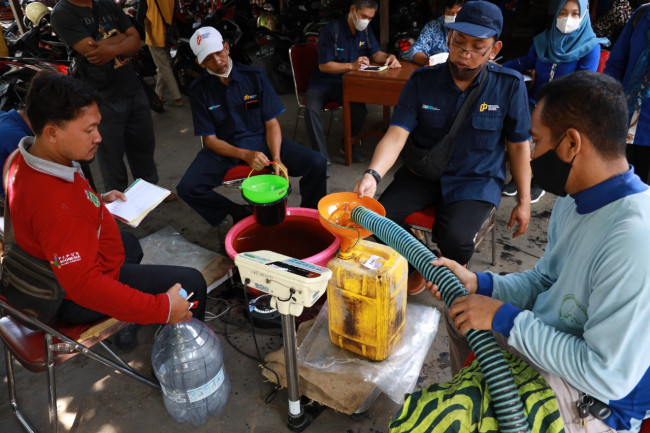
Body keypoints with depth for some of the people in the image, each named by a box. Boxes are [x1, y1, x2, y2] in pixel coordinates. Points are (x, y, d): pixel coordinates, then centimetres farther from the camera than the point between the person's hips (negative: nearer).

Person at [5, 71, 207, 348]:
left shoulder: (25, 160, -9)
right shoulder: (55, 205, -40)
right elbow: (86, 286, -38)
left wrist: (98, 200, 6)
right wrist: (162, 308, -36)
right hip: (79, 301, -10)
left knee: (130, 243, 35)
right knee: (192, 282, -5)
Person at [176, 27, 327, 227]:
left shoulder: (254, 76, -5)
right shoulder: (199, 89, -6)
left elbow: (271, 123, -3)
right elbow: (210, 140, -7)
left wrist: (277, 159, -21)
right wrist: (245, 155, -25)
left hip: (260, 140, 0)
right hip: (224, 148, 0)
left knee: (317, 163, -20)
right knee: (187, 188, -26)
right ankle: (240, 214, 0)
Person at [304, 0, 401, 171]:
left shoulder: (365, 29, 5)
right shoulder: (331, 30, -15)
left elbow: (376, 54, 10)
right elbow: (324, 66, -16)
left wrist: (389, 57, -14)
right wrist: (352, 65, -28)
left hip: (347, 84, 4)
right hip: (323, 82, -4)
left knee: (360, 109, -25)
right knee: (312, 108, -34)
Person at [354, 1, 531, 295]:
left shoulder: (510, 86, -8)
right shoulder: (422, 81, -6)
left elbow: (518, 147, 1)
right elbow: (396, 135, -16)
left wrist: (524, 201, 1)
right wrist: (373, 174, -34)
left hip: (477, 180, -2)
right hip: (422, 173, 2)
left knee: (454, 239, -29)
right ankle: (415, 270, 13)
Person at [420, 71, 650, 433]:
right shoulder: (575, 199, -2)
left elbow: (608, 376, -31)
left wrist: (505, 318, -25)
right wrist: (476, 282, -6)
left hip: (592, 401, -9)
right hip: (549, 343, 9)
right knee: (460, 308, 22)